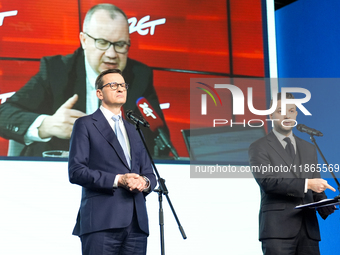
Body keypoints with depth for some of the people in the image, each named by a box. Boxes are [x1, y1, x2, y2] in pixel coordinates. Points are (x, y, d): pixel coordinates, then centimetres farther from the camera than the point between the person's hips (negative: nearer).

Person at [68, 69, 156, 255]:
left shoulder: (133, 131, 25)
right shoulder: (85, 125, 7)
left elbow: (149, 173, 23)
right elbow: (76, 171, -4)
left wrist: (145, 182, -2)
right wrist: (117, 180, -14)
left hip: (137, 223, 5)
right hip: (101, 222, -5)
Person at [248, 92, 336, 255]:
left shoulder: (309, 149, 22)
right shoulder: (259, 147, 4)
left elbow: (315, 189, 21)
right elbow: (266, 181, -12)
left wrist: (327, 208, -1)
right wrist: (306, 184, -18)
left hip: (308, 229, 5)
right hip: (277, 229, -5)